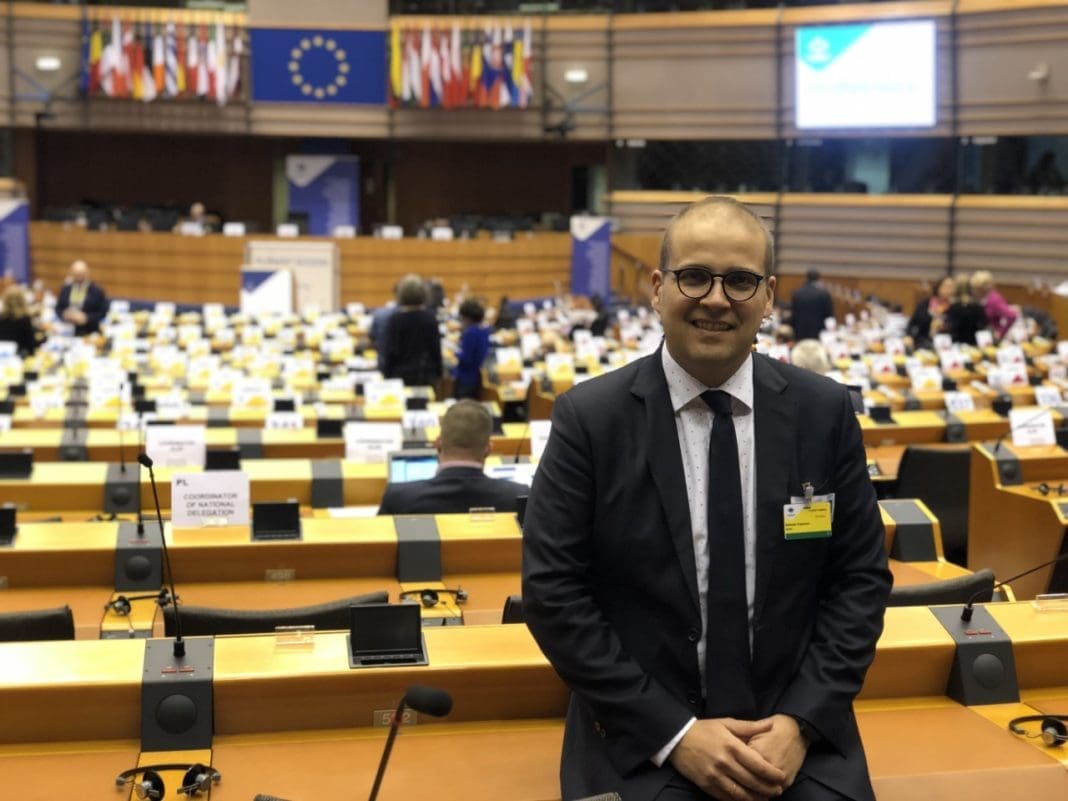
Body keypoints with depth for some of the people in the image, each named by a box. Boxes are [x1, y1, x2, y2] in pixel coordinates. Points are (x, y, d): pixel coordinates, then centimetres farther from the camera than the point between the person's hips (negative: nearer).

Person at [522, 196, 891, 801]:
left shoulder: (825, 411, 1)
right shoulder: (590, 417, -6)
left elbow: (861, 576, 4)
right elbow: (553, 593, -7)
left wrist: (801, 721, -8)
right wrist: (674, 732, -12)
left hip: (796, 729, 2)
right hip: (642, 740, -2)